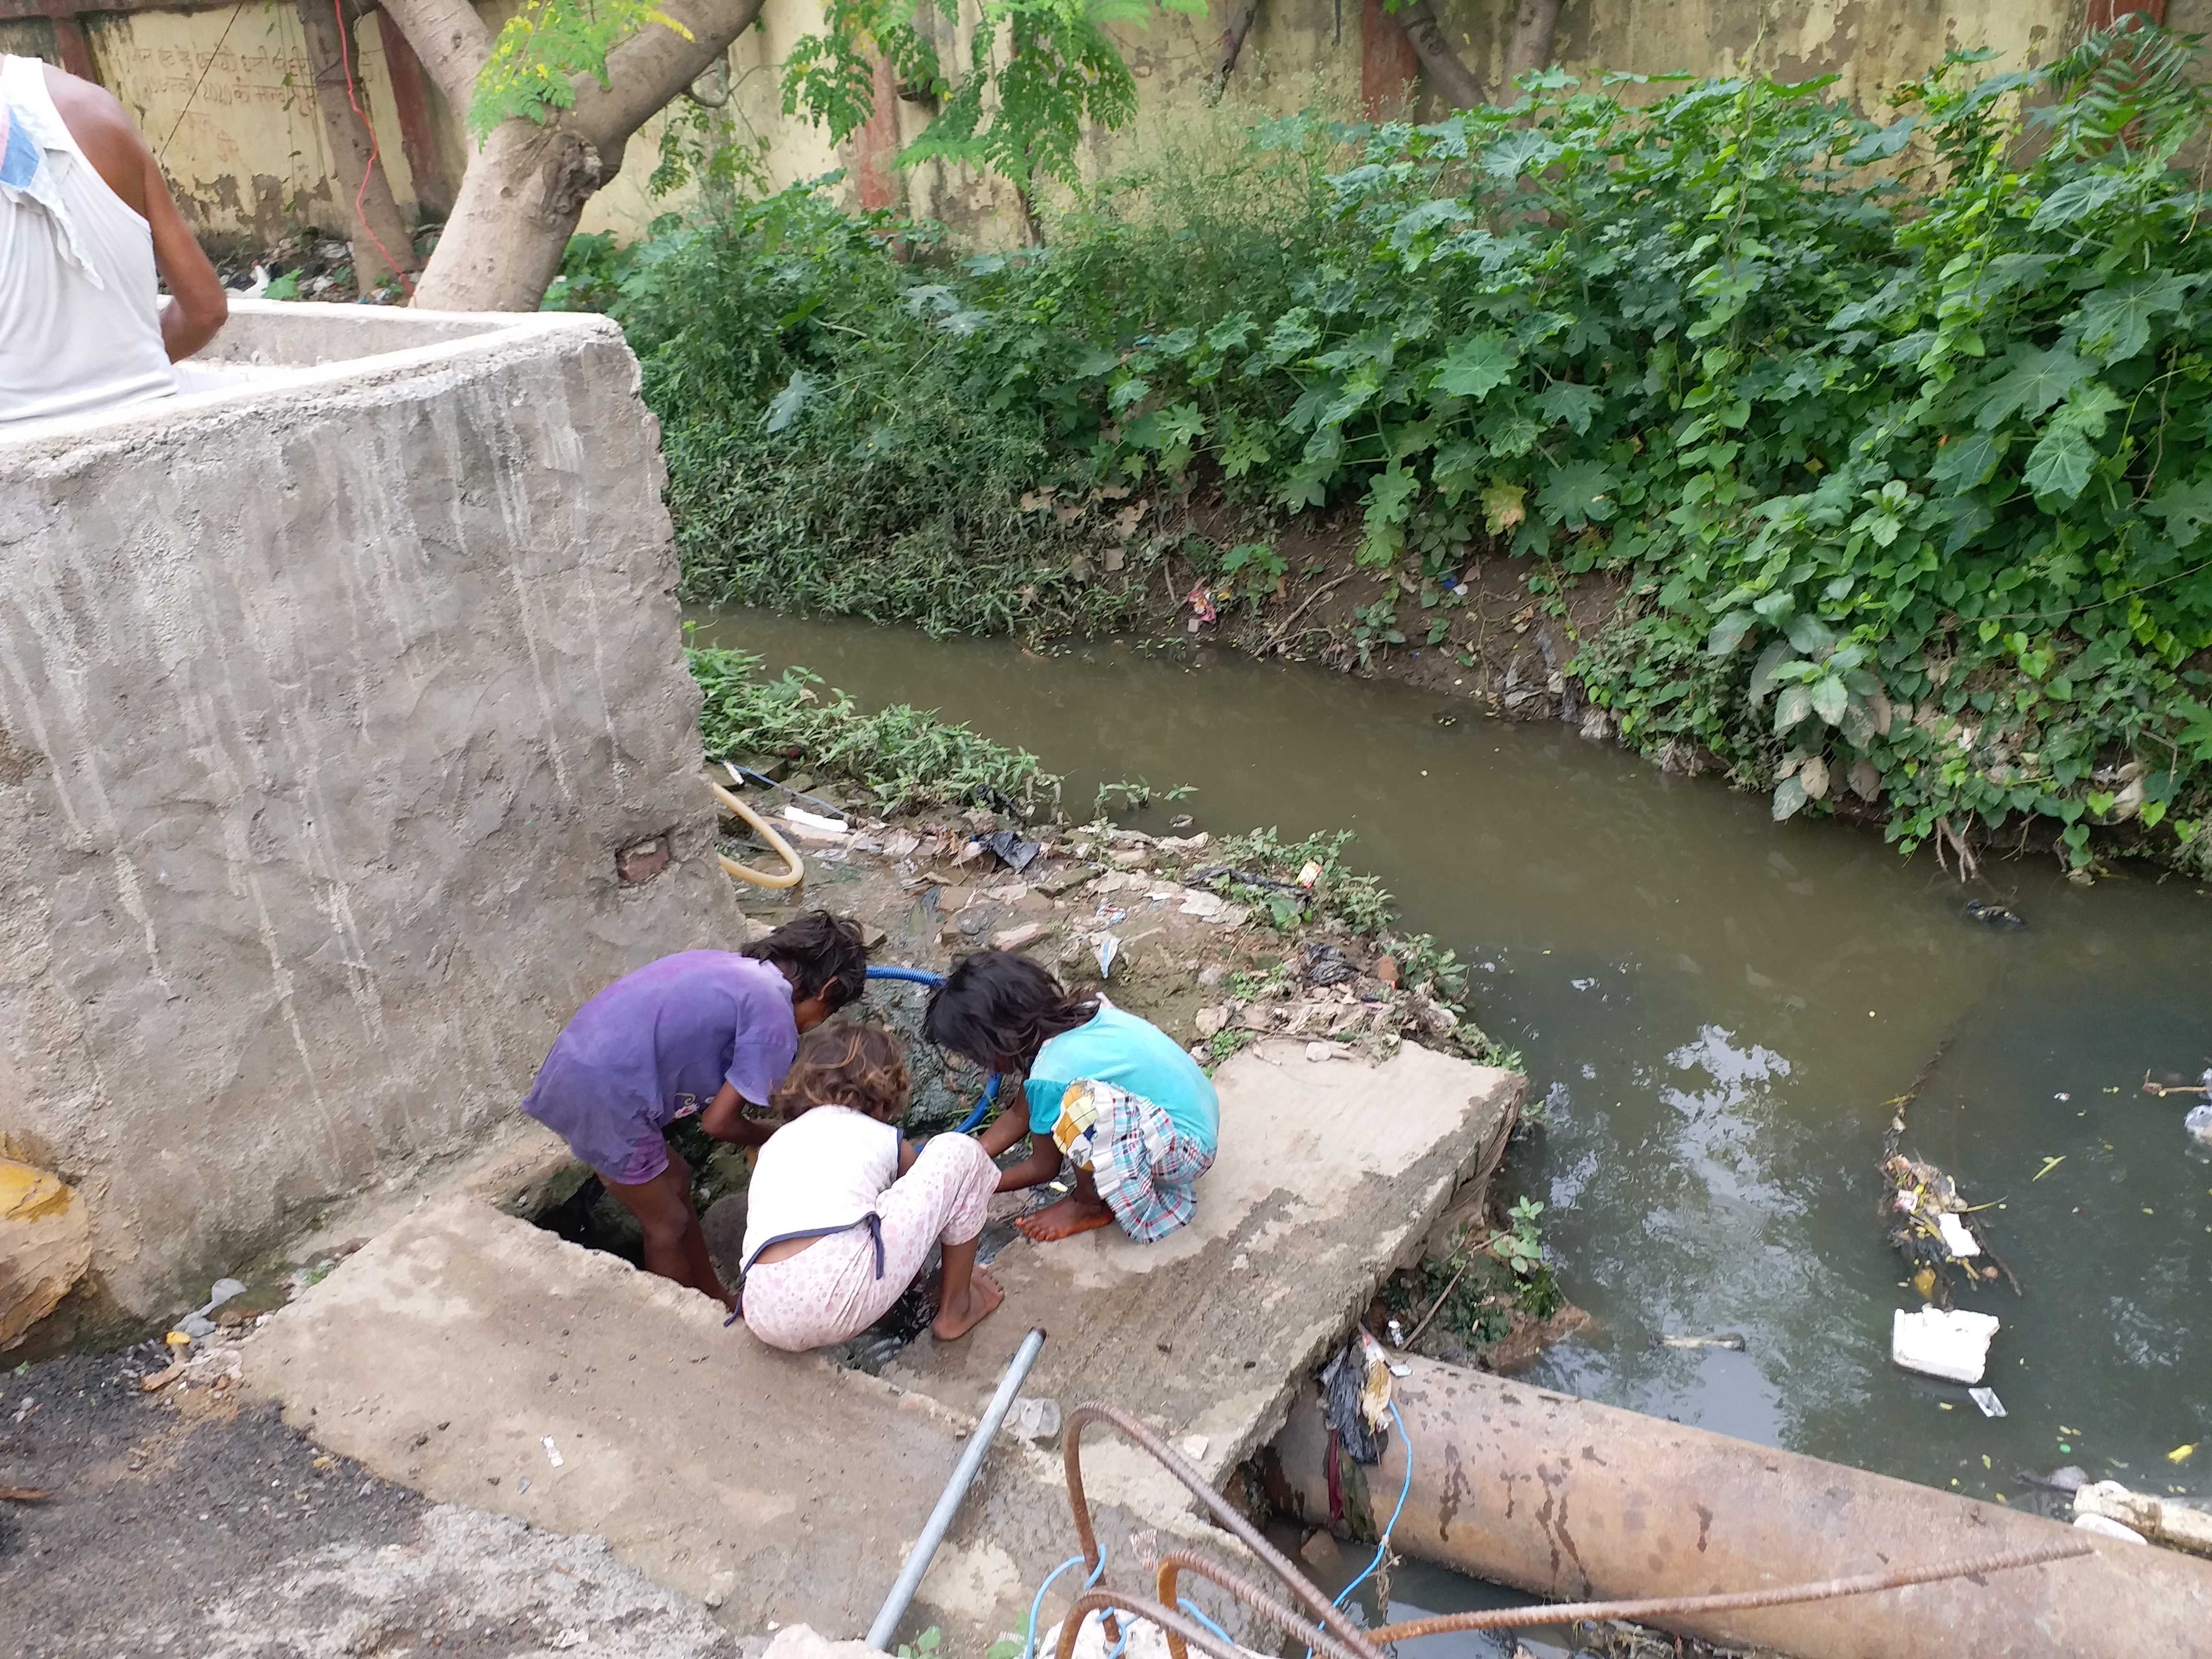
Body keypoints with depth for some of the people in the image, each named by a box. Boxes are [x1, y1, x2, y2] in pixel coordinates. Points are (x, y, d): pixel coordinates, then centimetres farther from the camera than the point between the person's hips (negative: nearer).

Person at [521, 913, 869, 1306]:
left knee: (676, 1180, 24)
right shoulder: (775, 1017, -10)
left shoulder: (731, 966, 14)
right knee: (668, 1224, 11)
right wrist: (775, 1137, 10)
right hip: (603, 1094, -9)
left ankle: (717, 1301, 40)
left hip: (573, 1067, 9)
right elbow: (718, 1121, -8)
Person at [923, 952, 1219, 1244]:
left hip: (1185, 1148, -9)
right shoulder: (1070, 1017, -2)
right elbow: (1020, 1116, 12)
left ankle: (1089, 1205, -2)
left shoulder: (1051, 1076, -25)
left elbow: (1043, 1168, -6)